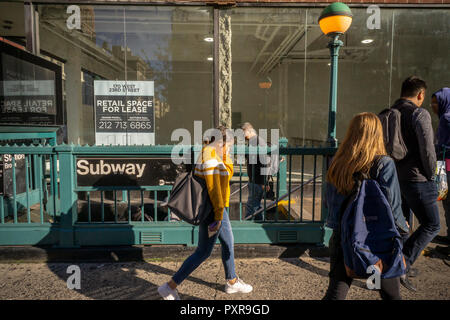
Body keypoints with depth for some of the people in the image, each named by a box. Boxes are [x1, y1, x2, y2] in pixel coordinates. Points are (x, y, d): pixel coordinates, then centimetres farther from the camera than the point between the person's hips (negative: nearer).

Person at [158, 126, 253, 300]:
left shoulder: (213, 155, 8)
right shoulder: (210, 159, -23)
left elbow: (228, 173, 18)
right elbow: (214, 190, -24)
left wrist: (225, 155, 5)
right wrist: (218, 217, -22)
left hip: (219, 208, 10)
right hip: (213, 211, -10)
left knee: (228, 243, 22)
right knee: (203, 252, 0)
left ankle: (232, 282, 40)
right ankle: (170, 287, 9)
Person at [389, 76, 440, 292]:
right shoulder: (419, 114, -12)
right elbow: (427, 149, -17)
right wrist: (431, 175, -3)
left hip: (392, 178, 8)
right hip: (415, 179, -7)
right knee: (431, 225, 4)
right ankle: (403, 263, -6)